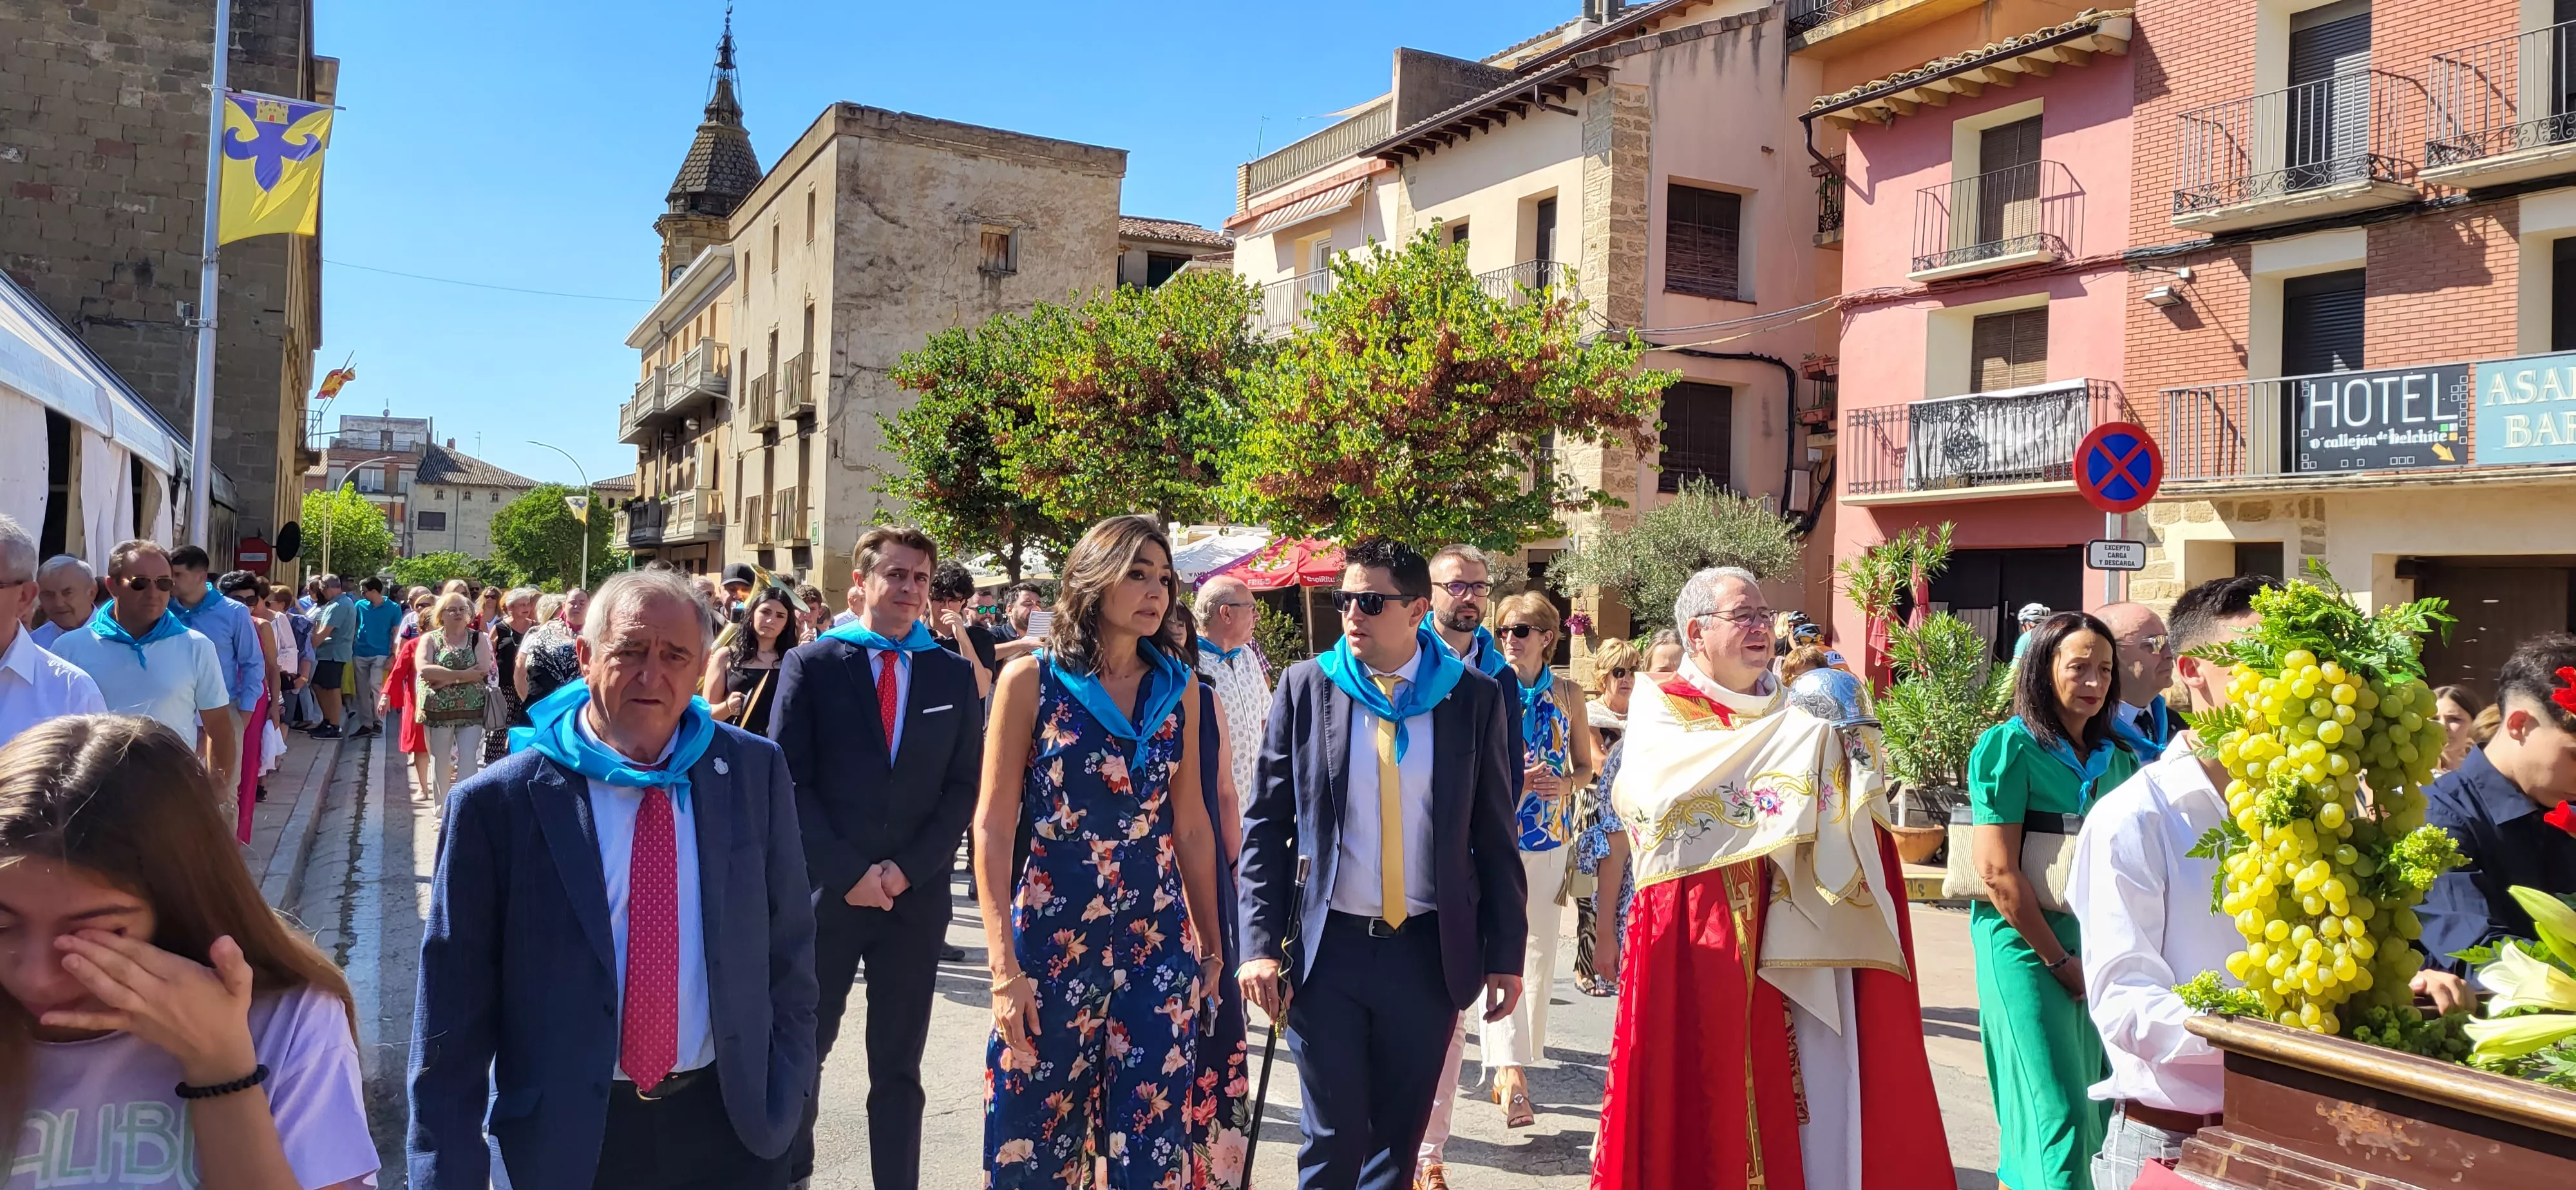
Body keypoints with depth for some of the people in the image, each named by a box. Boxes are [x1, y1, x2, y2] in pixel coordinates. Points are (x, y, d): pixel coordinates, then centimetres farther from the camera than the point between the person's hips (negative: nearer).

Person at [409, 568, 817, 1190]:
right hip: (562, 1135, -1)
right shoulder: (497, 803, -10)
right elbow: (454, 1007, -6)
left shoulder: (753, 771, -4)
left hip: (728, 1123, 2)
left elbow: (788, 941, 5)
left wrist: (788, 1090, 4)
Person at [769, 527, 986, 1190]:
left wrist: (908, 869, -8)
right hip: (825, 891, -1)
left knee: (898, 1066, 8)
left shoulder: (954, 674, 7)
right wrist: (848, 872, -11)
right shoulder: (811, 664, 1)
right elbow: (789, 782, -4)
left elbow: (965, 786, 3)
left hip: (917, 897, 1)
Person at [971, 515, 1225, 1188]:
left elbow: (1190, 824, 11)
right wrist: (1004, 967, -11)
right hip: (1052, 937, -2)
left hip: (1159, 940, 3)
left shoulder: (1179, 689, 5)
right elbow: (993, 826, -6)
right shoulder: (1031, 680, -5)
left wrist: (1211, 942, 14)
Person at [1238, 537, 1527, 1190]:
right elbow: (1266, 825, 1)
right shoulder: (1307, 686, 0)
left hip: (1430, 953, 1)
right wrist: (1261, 943, -6)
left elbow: (1496, 837, 4)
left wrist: (1507, 953, 3)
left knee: (1400, 1137, 12)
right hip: (1325, 948, 0)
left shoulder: (1475, 696, 0)